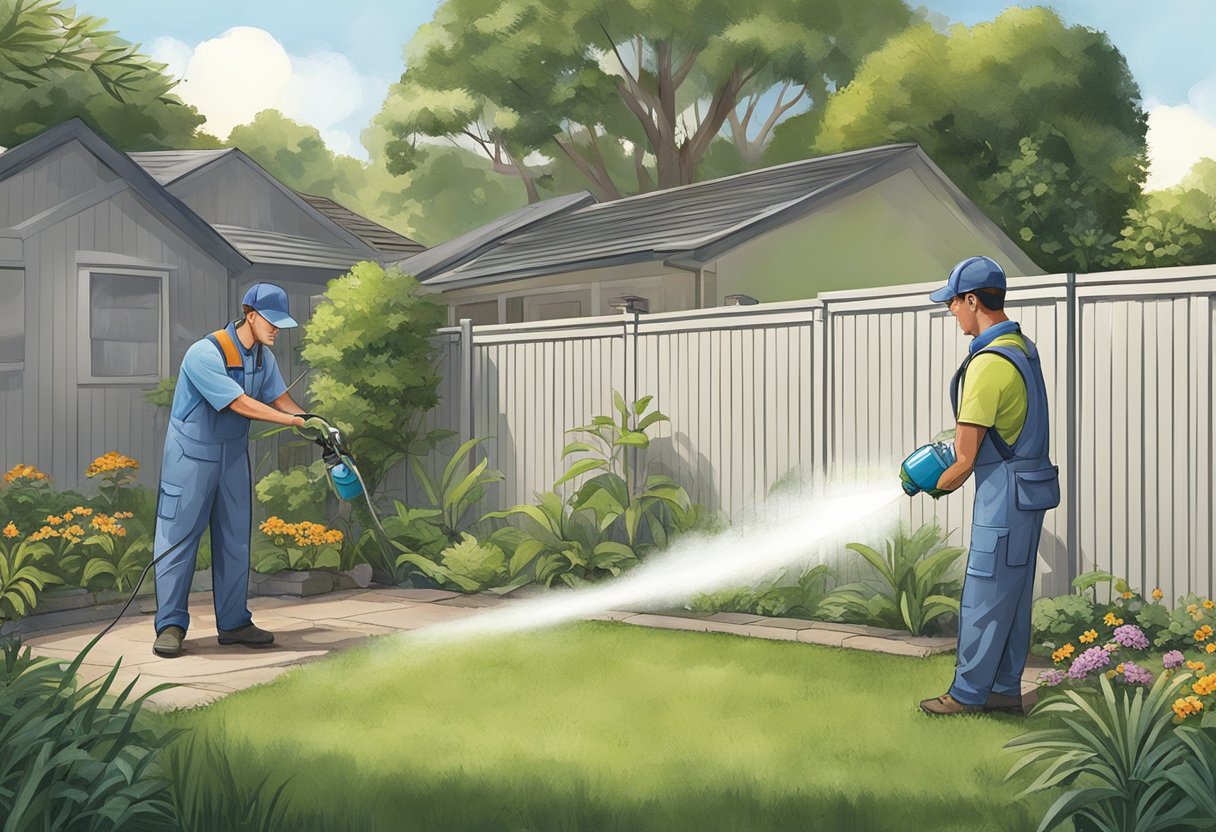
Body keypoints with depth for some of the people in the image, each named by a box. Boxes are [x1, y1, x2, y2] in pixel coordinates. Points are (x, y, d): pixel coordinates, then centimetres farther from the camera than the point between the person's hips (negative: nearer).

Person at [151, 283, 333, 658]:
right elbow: (241, 404, -26)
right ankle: (171, 625, 4)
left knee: (235, 539, 9)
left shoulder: (263, 356, 1)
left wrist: (318, 426, -9)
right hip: (191, 454, -7)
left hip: (233, 454, 7)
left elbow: (280, 399, 7)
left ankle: (234, 623, 17)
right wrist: (297, 422, -26)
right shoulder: (205, 354, -23)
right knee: (178, 537, -3)